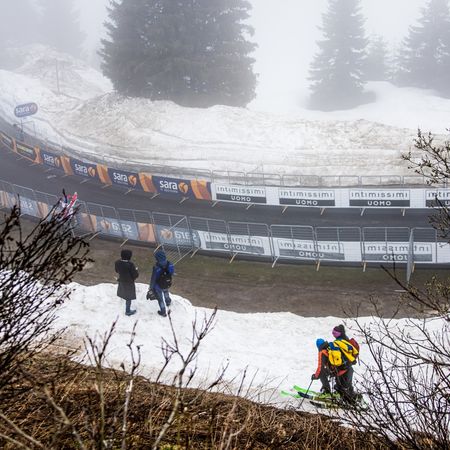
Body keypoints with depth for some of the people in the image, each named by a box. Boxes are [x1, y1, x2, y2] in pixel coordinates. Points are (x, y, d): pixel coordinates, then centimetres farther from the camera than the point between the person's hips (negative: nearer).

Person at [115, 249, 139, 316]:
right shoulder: (130, 265, -34)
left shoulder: (118, 262, -18)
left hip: (121, 281, 6)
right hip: (129, 283, -6)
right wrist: (136, 270, -4)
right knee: (129, 297, 15)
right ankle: (128, 311, 32)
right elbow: (135, 275, -24)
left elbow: (117, 271, 1)